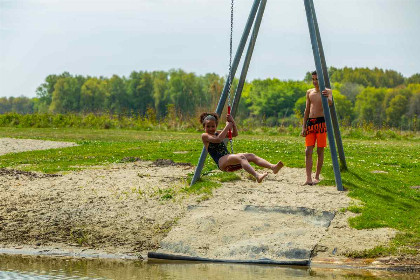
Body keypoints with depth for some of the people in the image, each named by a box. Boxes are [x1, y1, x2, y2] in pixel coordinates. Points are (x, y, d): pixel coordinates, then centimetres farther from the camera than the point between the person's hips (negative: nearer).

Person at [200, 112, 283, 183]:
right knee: (241, 157, -34)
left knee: (251, 156, -14)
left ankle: (273, 167, -34)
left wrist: (232, 122, 3)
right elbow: (218, 139, -16)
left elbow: (235, 134, 18)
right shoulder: (205, 136, 2)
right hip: (221, 161, -8)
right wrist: (227, 126, -10)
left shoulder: (218, 133, 24)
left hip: (230, 159, 8)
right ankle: (257, 175, -59)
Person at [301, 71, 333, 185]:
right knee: (308, 151, -5)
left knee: (320, 151, 0)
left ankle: (317, 177, 8)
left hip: (321, 122, -4)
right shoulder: (309, 92, 14)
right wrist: (303, 127, 11)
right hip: (310, 122, 4)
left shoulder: (327, 91, 2)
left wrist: (327, 97, -43)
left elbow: (330, 103, -19)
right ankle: (308, 178, -9)